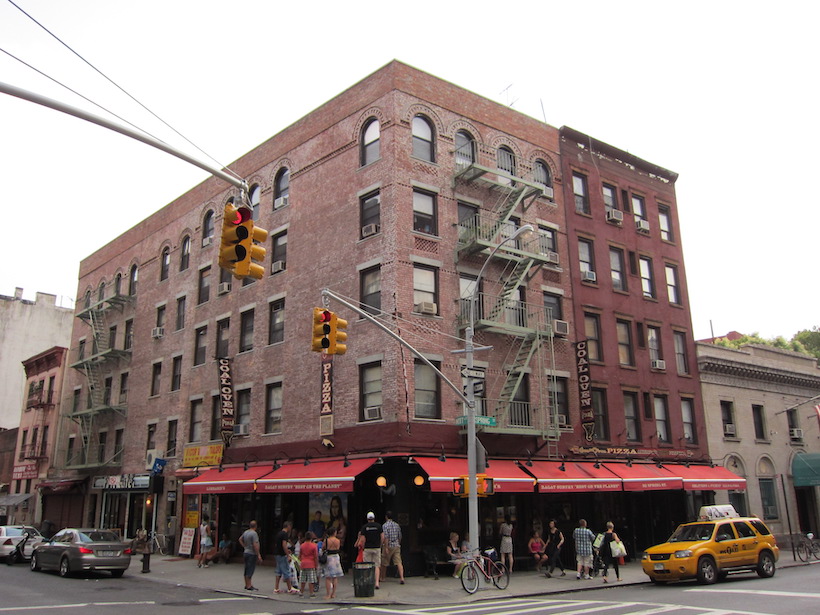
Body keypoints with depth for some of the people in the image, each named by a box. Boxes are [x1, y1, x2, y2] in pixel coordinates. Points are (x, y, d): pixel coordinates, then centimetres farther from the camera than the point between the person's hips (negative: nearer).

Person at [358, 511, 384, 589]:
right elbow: (382, 537, -2)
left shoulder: (364, 527, -2)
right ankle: (377, 582, -8)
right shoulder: (378, 526, 0)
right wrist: (380, 545, 11)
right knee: (376, 566, 4)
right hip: (377, 548, 1)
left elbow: (362, 539, -6)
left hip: (367, 548, -1)